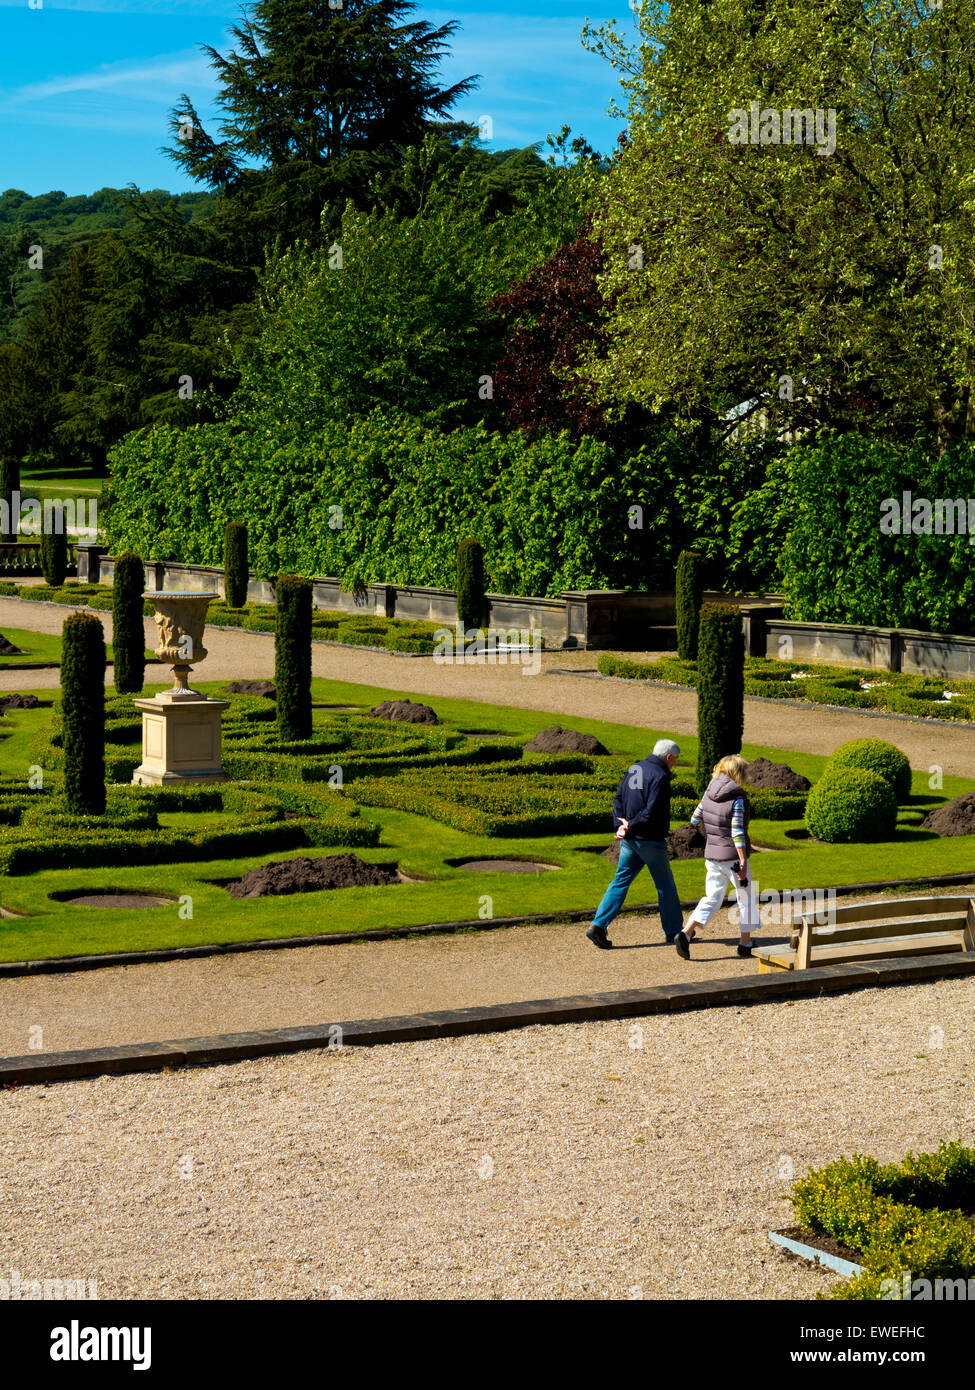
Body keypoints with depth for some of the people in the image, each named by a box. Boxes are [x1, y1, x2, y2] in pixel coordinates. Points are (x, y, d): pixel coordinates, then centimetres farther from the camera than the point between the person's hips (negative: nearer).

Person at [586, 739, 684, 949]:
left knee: (621, 881, 8)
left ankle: (599, 926, -4)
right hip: (650, 840, -7)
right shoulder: (660, 776, -16)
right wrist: (630, 826, -11)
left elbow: (618, 799, 10)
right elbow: (652, 812, -23)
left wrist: (620, 825, 0)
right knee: (665, 886, 8)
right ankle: (674, 930, 19)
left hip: (629, 840, 7)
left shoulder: (634, 770, 10)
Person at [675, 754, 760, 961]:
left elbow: (694, 820, 12)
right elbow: (737, 833, -19)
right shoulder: (737, 799, -16)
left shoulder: (709, 794, 2)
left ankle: (686, 934, -7)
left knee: (712, 898, 11)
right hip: (732, 855, -6)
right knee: (746, 899, 11)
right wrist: (743, 861, -16)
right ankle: (745, 944, 19)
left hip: (712, 854, 6)